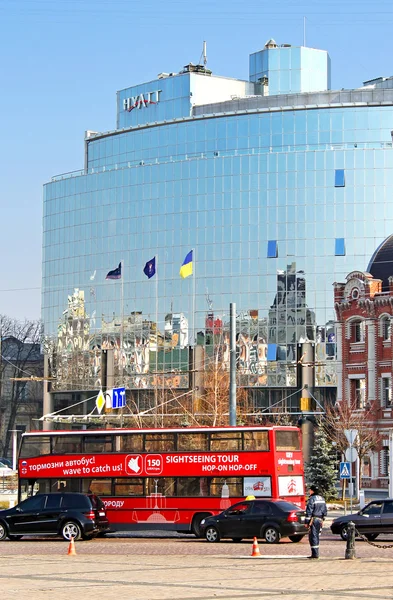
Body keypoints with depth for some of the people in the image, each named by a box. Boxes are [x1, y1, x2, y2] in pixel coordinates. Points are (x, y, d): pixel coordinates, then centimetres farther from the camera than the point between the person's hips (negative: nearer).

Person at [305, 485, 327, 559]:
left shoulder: (312, 499, -12)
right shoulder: (322, 499, 14)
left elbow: (309, 511, -14)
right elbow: (325, 511, 18)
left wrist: (306, 522, -11)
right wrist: (322, 519, 24)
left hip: (313, 520, -8)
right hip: (320, 520, 8)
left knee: (313, 536, -5)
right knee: (316, 536, 15)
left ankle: (314, 554, -8)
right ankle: (316, 553, 17)